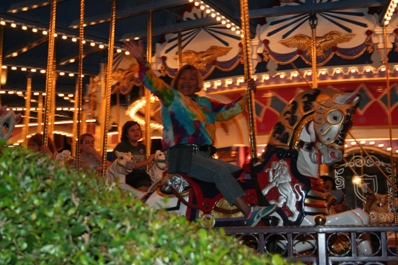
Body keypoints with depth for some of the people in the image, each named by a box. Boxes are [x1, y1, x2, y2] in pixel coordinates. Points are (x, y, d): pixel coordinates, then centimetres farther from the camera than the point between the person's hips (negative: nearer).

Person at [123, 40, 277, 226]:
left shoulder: (205, 103, 22)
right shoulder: (171, 97, 5)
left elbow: (228, 111, 30)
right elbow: (152, 81, -9)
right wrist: (141, 60, -24)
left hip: (204, 155, 8)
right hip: (181, 155, -8)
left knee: (241, 173, 0)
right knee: (221, 171, -26)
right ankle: (250, 214, -32)